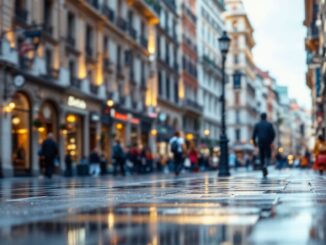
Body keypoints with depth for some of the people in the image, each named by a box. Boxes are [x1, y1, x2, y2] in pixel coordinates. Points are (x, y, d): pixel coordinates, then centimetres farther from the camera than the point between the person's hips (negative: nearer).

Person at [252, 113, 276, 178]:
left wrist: (255, 142, 10)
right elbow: (273, 134, -6)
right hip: (268, 143, -2)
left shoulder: (257, 125, 4)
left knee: (261, 156, 9)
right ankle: (265, 165, -23)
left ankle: (264, 173, 8)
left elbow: (254, 135, 0)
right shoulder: (269, 124, 0)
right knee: (267, 156, 8)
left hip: (260, 143, 2)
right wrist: (271, 141, 7)